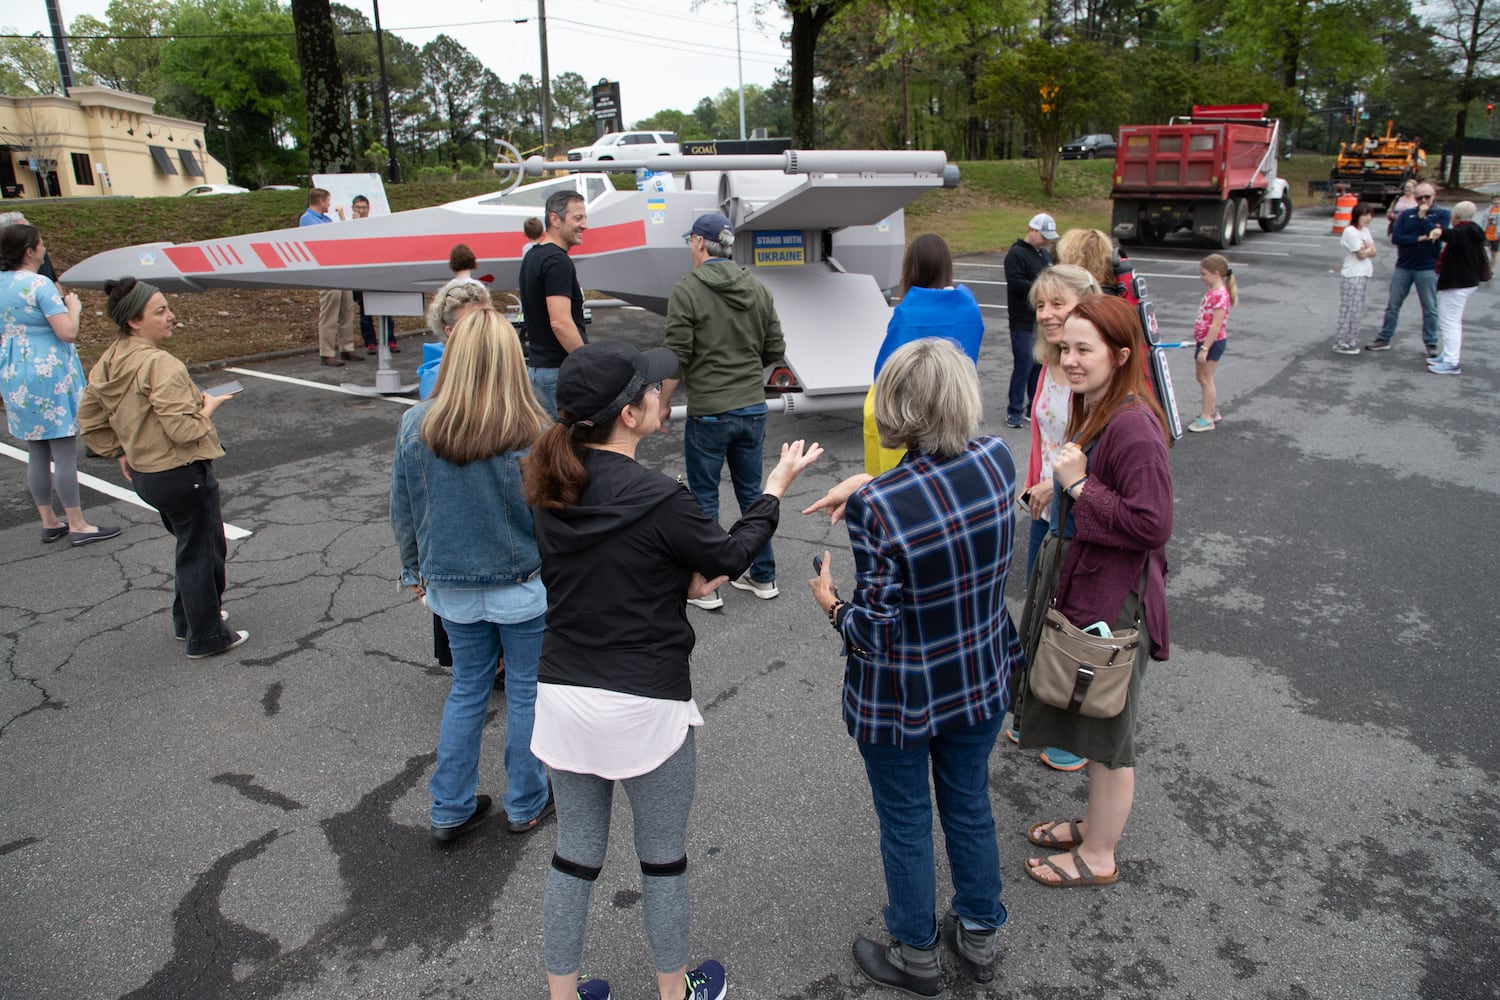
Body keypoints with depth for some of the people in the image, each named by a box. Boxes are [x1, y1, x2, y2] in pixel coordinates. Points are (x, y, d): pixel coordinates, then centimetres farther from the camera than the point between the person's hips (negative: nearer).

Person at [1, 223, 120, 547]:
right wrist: (73, 307, -3)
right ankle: (78, 526, 5)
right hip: (49, 374, -8)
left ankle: (49, 523, 23)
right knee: (65, 452, -1)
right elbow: (68, 332, -21)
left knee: (36, 452, 14)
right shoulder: (40, 284, -17)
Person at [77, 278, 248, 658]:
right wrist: (208, 407, -8)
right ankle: (207, 638, 14)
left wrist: (119, 451, 20)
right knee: (201, 552, 5)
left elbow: (89, 418, 14)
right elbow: (184, 430, -25)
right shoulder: (161, 365, -23)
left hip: (144, 474, 9)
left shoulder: (109, 363, 5)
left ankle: (187, 619, 37)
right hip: (183, 474, -9)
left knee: (190, 545, 25)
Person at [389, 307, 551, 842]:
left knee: (467, 688, 20)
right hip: (525, 586, -3)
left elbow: (402, 513, 1)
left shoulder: (414, 427, -10)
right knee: (526, 691, 15)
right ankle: (525, 804, 31)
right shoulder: (533, 433, -20)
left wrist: (414, 572, 16)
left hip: (452, 587, 3)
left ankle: (450, 810, 31)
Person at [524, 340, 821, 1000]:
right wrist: (777, 487, 8)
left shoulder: (551, 493, -1)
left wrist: (683, 582, 6)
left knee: (575, 853, 19)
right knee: (663, 858, 17)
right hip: (644, 706, -5)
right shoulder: (656, 499, -21)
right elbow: (730, 556, -5)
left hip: (563, 696, 5)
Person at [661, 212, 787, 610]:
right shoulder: (758, 290, 6)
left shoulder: (686, 291, -11)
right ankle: (763, 577, 23)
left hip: (708, 413, -5)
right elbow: (775, 350, 8)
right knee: (752, 493, 15)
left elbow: (676, 356, -13)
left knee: (703, 499, 6)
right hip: (753, 408, 5)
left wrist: (664, 402, 1)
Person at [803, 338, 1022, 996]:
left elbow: (873, 632, -24)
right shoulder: (998, 460, -14)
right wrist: (869, 483, 4)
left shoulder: (875, 509, -31)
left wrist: (832, 605, -6)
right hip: (982, 681, 5)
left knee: (906, 825, 18)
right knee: (970, 806, 25)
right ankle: (978, 935, 47)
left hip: (899, 701, -5)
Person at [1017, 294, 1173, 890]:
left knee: (1107, 734, 9)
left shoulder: (1133, 426, -25)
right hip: (1076, 583, 10)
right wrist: (1060, 485, 5)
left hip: (1112, 599, -10)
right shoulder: (1091, 411, 5)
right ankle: (1094, 824, 44)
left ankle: (1098, 857, 29)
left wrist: (1079, 486, -23)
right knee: (1090, 723, 24)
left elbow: (1151, 525, -26)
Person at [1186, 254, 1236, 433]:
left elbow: (1216, 325, -24)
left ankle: (1206, 418, 6)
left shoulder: (1220, 295, -21)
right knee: (1201, 376, 17)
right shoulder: (1212, 292, 9)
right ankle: (1212, 410, 30)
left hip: (1213, 342, -10)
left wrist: (1205, 348, -25)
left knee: (1206, 378, -2)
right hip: (1204, 340, 10)